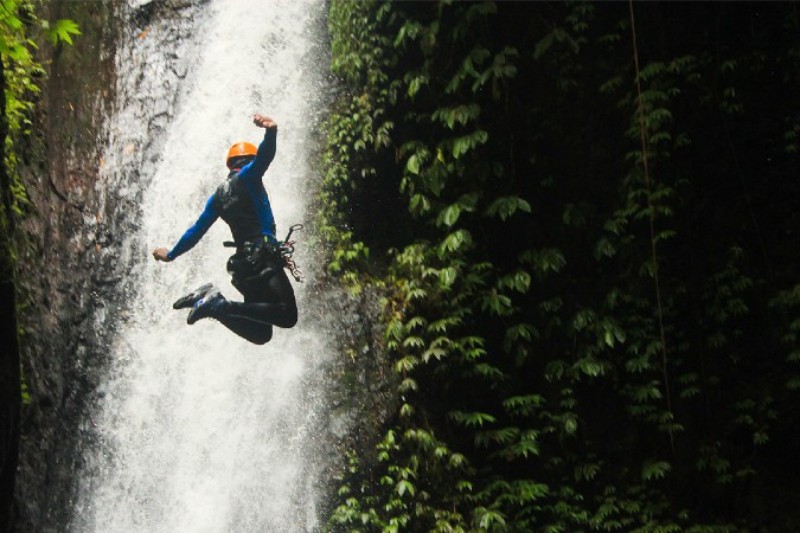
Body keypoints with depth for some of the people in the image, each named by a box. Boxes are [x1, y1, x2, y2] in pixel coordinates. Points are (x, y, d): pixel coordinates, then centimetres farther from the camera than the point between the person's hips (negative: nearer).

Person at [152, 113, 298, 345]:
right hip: (263, 256, -8)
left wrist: (171, 254, 38)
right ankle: (223, 306, -26)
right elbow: (264, 156, -17)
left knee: (260, 333, 8)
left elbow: (197, 229, 26)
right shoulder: (248, 176, 5)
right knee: (287, 316, -19)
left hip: (242, 262, 8)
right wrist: (271, 132, -38)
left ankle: (212, 302, -6)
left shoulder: (218, 195, 23)